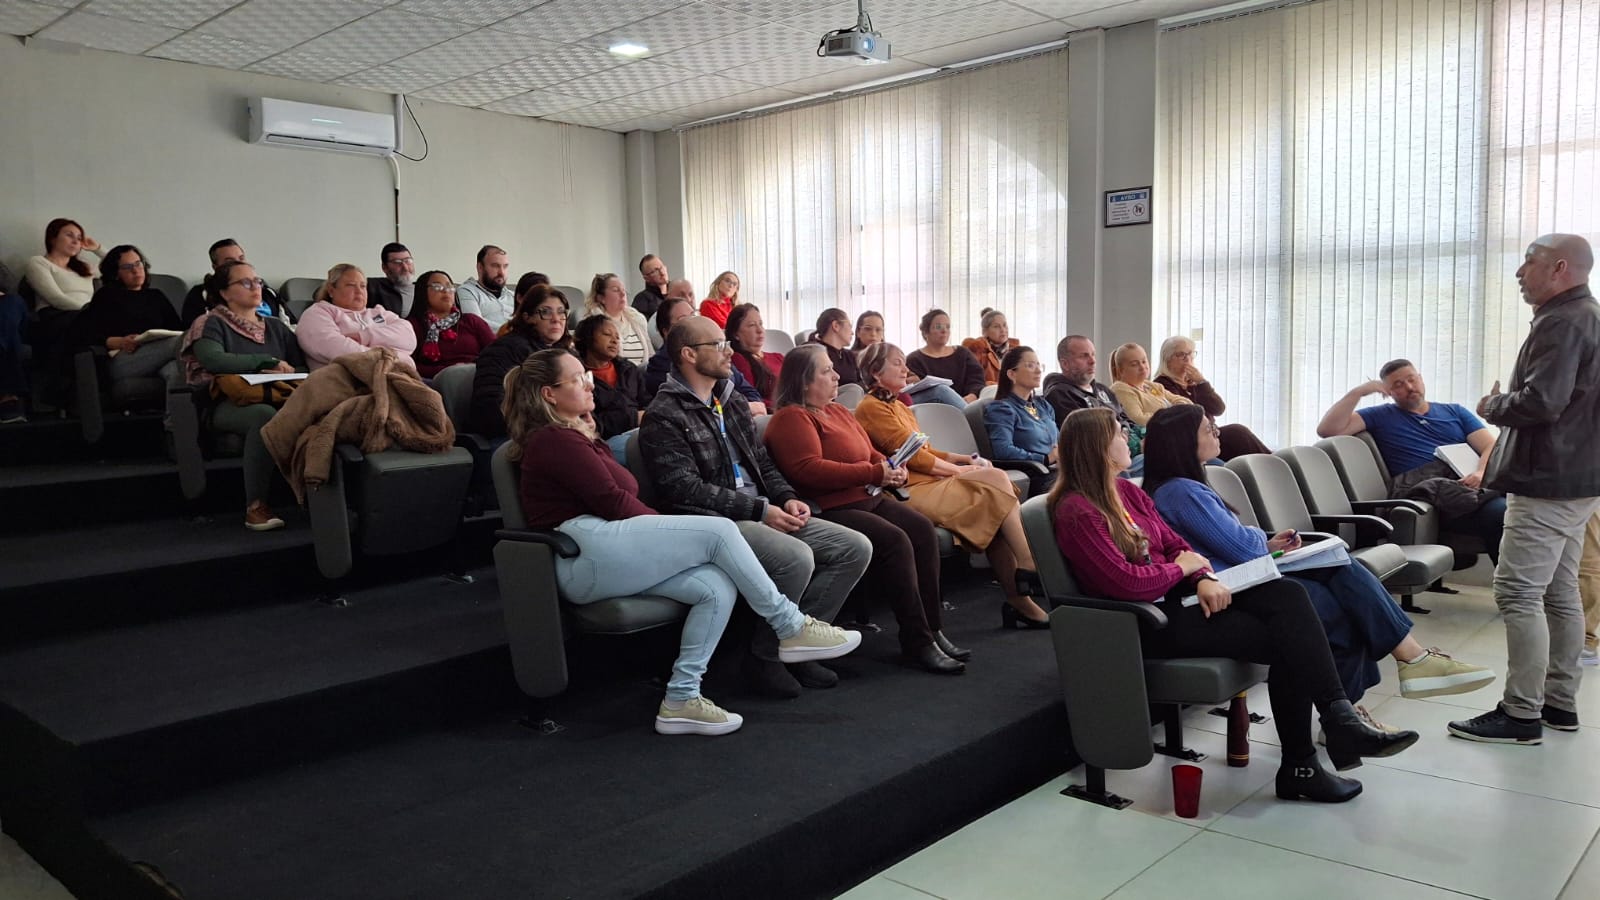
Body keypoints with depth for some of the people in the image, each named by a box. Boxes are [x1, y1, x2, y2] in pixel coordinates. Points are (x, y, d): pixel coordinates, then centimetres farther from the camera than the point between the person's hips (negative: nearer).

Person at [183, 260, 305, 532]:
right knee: (265, 415, -40)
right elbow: (214, 360, -14)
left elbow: (304, 367, 14)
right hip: (230, 403, -4)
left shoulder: (276, 326, 23)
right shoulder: (211, 324, 7)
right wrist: (270, 362, -11)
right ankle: (255, 506, -32)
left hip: (276, 398, 4)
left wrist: (286, 374, -9)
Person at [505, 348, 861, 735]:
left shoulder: (576, 436, 29)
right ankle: (791, 628, -7)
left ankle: (681, 699, -11)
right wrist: (667, 525, 2)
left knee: (719, 586, -10)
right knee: (719, 531, -17)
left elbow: (619, 501, 18)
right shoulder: (554, 439, -2)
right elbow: (611, 501, -10)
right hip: (587, 553, -10)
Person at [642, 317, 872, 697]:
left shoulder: (733, 402, 19)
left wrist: (787, 498, 1)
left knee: (855, 547, -6)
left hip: (764, 514, 8)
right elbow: (685, 488, -16)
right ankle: (764, 658, -10)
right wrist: (760, 509, -18)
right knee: (796, 558, -33)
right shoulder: (663, 416, -6)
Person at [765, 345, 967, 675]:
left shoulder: (839, 412, 21)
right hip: (830, 509, -9)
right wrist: (873, 474, -18)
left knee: (923, 529, -11)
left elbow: (870, 453, 27)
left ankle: (931, 628, -9)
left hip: (869, 498, 9)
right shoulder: (791, 418, -8)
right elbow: (808, 469, -21)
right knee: (894, 541, -26)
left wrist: (890, 467, 2)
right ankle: (916, 642, -19)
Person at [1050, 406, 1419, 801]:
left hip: (1174, 595, 8)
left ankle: (1340, 719, -19)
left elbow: (1174, 545, 13)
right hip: (1143, 621, -8)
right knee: (1286, 640, -15)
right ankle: (1299, 767, -6)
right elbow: (1127, 583, -23)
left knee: (1288, 594, -15)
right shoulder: (1076, 512, -17)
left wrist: (1204, 579, -9)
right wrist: (1184, 567, -6)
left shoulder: (1127, 491, 11)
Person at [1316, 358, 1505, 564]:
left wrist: (1480, 473, -8)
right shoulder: (1380, 416, 21)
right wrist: (1358, 392, 4)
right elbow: (1327, 430, 6)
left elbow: (1491, 446, 14)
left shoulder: (1455, 411, 29)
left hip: (1467, 480, 4)